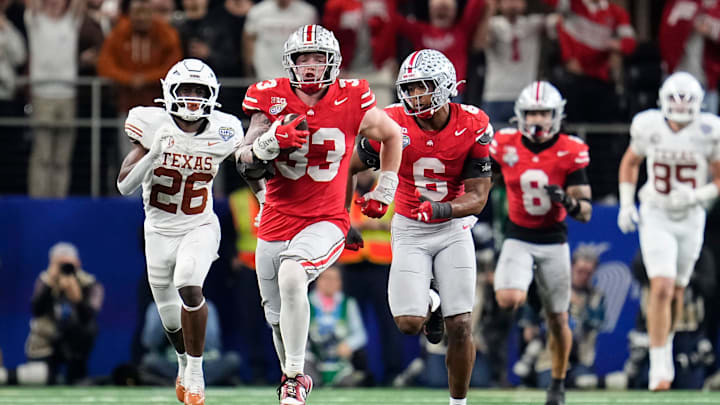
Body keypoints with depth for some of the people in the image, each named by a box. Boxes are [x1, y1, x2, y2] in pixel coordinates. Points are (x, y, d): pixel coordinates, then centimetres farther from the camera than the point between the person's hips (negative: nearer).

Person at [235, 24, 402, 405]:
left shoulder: (350, 103, -7)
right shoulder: (272, 100, -6)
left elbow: (392, 135, 13)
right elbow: (245, 163, -10)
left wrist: (384, 190, 15)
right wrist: (271, 140, -30)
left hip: (325, 222, -3)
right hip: (276, 224, 3)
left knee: (291, 275, -33)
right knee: (279, 318, 12)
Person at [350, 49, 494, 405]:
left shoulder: (473, 127, -15)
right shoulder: (394, 124, -15)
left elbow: (477, 197, -13)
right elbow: (350, 168, 0)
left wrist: (444, 209, -33)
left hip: (453, 227, 0)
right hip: (409, 229, 0)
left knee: (460, 326, -7)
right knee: (408, 323, -13)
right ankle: (429, 302, 24)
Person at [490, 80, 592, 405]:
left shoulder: (570, 152, -12)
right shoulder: (504, 145, -9)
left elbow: (585, 213, -14)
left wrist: (568, 202, -33)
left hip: (554, 241, 0)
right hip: (518, 240, 0)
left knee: (558, 320, 8)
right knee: (509, 301, -27)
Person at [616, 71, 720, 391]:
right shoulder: (648, 127, -10)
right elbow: (630, 163, 10)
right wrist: (626, 205, 2)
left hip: (690, 219, 1)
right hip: (656, 218, -1)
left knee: (676, 293, 14)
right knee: (661, 289, -15)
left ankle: (665, 345, 40)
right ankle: (659, 366, -10)